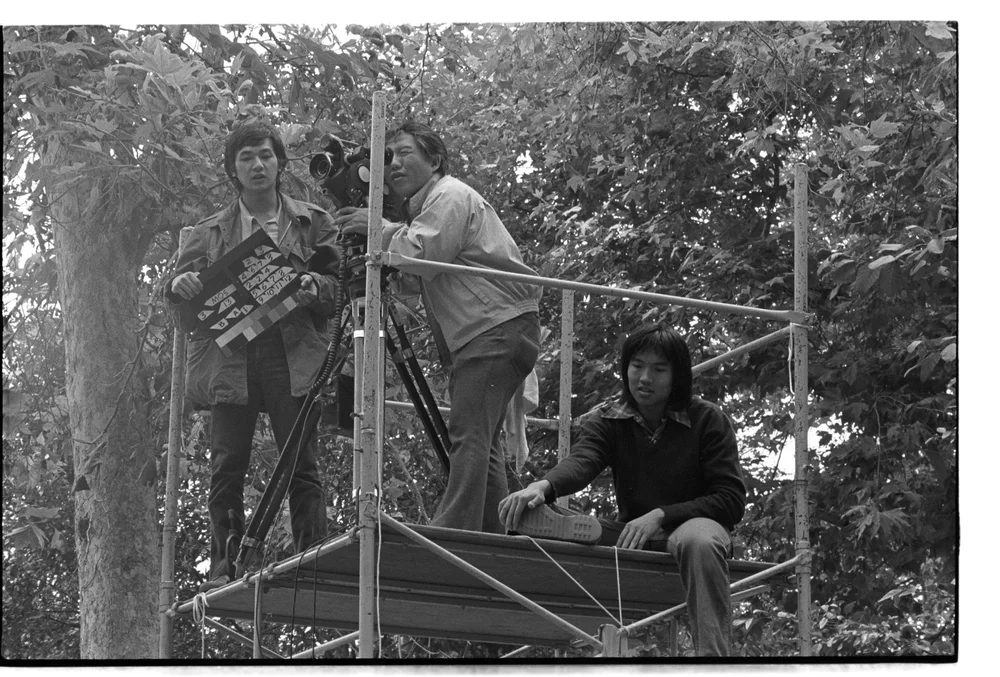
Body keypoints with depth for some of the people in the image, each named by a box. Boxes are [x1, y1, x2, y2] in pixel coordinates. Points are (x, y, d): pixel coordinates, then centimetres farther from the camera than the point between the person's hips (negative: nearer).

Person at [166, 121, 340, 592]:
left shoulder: (312, 223, 14)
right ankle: (223, 570, -3)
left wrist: (313, 287, -14)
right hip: (229, 355, 1)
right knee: (227, 465, -4)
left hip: (292, 354, -1)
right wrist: (181, 286, -11)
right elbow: (181, 282, 13)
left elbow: (336, 284, 9)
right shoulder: (211, 231, 18)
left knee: (301, 465, -8)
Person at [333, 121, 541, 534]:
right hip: (473, 335, 11)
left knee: (469, 434, -18)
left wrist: (379, 229, -9)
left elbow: (423, 256, -19)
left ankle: (451, 535, -26)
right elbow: (411, 272, 20)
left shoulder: (450, 196, -6)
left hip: (500, 326, -11)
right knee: (480, 439, 9)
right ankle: (494, 541, 11)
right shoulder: (423, 207, 25)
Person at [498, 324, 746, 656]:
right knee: (528, 515, -17)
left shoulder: (706, 419, 0)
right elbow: (581, 462, -15)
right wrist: (543, 486, -40)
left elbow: (731, 499, -6)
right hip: (632, 531, 3)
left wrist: (661, 515, -19)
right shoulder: (607, 420, 7)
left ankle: (711, 654, -47)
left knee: (699, 541, -42)